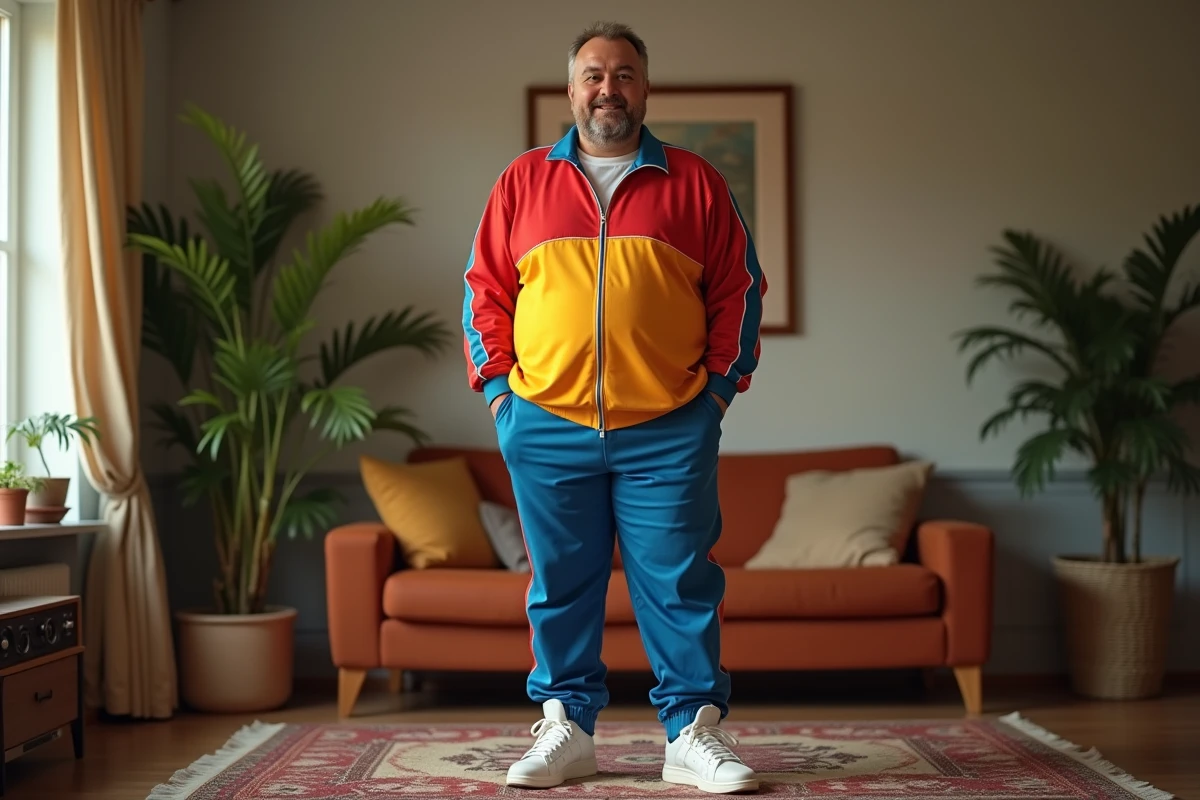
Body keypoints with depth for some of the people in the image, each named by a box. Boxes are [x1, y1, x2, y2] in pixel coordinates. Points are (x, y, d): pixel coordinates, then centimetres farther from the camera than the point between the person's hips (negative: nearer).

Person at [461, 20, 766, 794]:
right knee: (560, 585, 7)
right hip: (546, 429, 1)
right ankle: (566, 729, 18)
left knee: (679, 584, 1)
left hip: (669, 432, -1)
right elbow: (486, 289, 11)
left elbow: (738, 288, 8)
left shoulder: (695, 183, 7)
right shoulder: (523, 182, 10)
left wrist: (720, 380, 1)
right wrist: (498, 382, 3)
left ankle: (696, 735, 10)